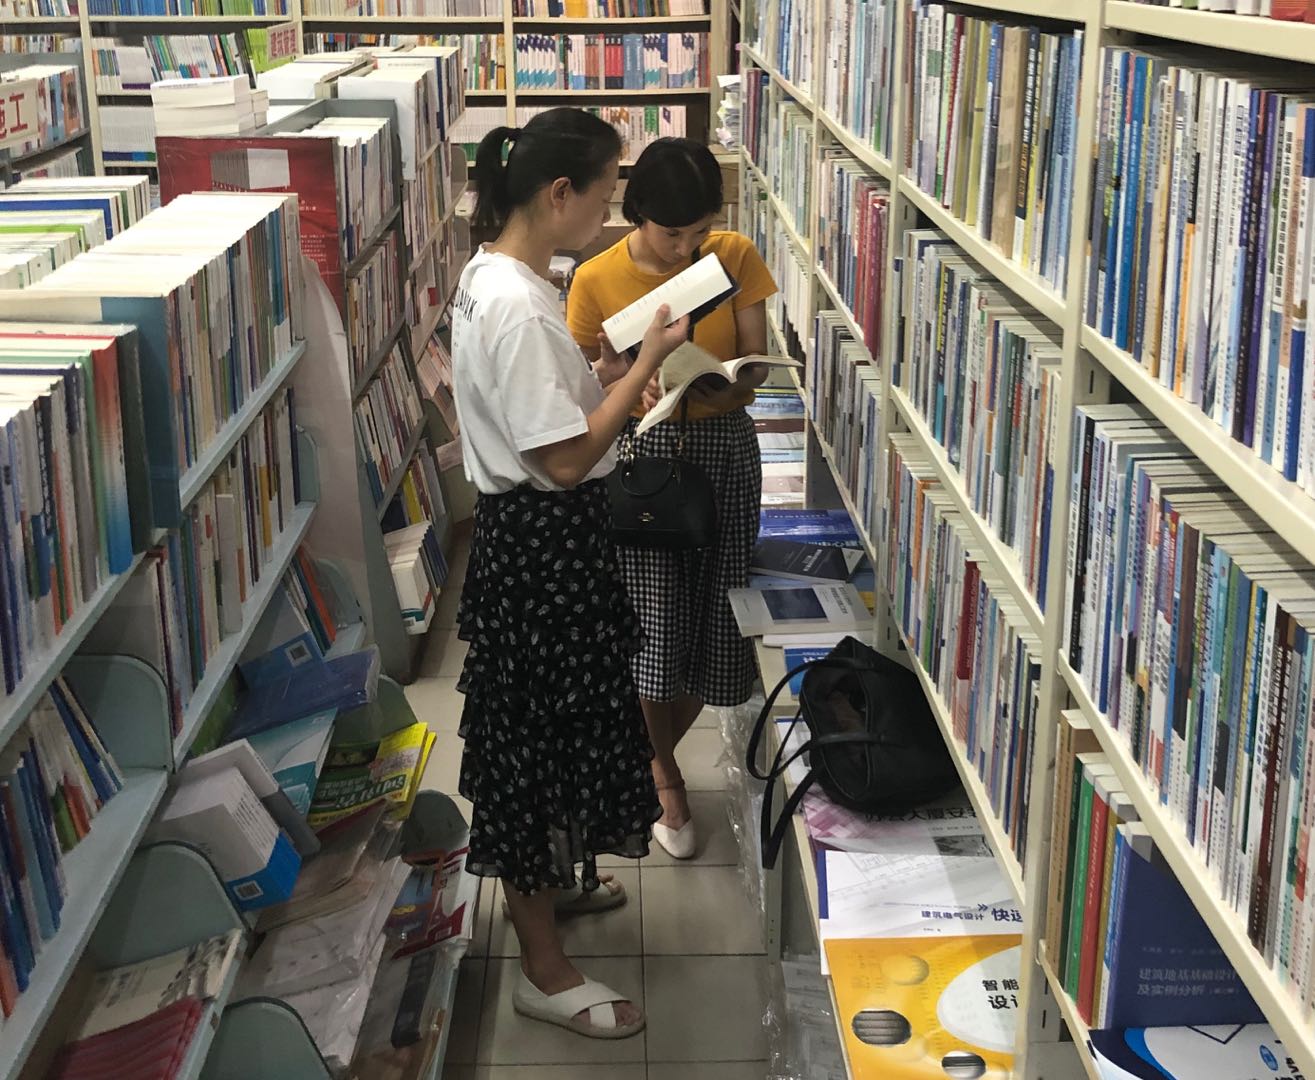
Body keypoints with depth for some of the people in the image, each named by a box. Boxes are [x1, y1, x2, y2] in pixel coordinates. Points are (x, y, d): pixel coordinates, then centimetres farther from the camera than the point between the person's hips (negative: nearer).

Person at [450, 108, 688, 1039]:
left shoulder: (495, 275, 6)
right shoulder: (517, 308, -26)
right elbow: (565, 459, -26)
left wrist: (613, 374, 6)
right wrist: (645, 362, -19)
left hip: (541, 534, 11)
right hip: (544, 542, -11)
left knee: (556, 729, 25)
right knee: (541, 738, 1)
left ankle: (548, 880, 46)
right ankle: (545, 970, 15)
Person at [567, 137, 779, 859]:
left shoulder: (736, 257, -2)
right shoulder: (597, 281, -8)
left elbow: (756, 364, -2)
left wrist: (730, 386, -25)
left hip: (724, 451, 2)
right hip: (640, 455, -2)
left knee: (712, 626, 5)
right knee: (655, 630, -3)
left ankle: (651, 754, 32)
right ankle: (663, 774, 23)